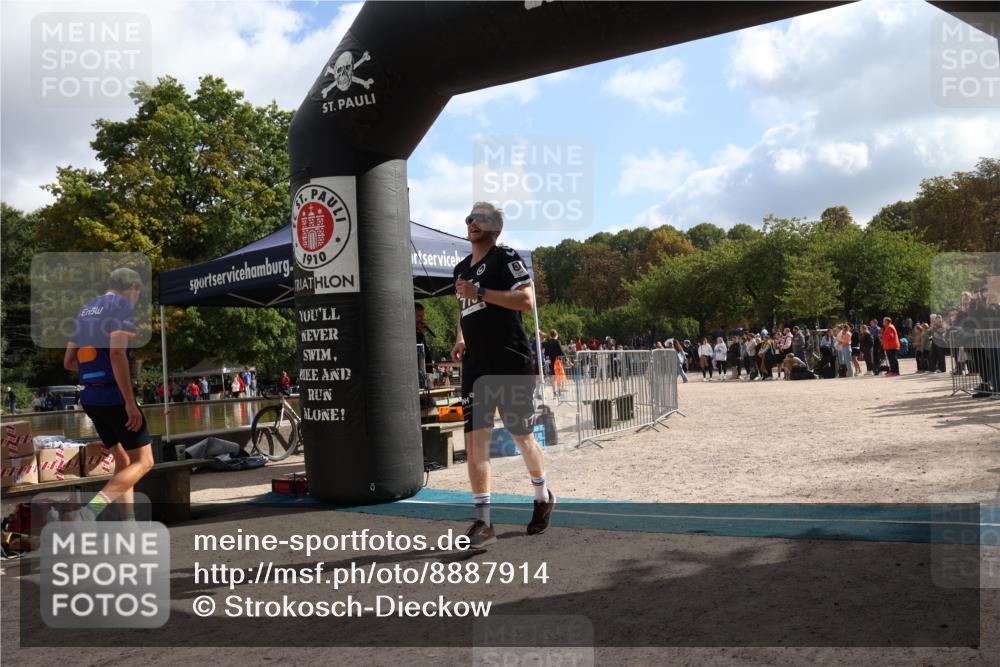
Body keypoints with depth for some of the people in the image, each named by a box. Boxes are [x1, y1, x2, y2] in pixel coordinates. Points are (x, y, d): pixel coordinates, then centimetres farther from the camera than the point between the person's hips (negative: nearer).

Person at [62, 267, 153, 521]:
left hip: (90, 396, 8)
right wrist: (130, 402, -22)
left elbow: (68, 362, 18)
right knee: (143, 462, -3)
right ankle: (89, 512, -19)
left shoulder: (85, 311, 17)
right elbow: (116, 354, -21)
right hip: (114, 396, -8)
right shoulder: (121, 306, -8)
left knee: (123, 461, 16)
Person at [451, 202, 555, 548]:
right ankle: (483, 522, 1)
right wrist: (460, 340, 13)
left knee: (523, 437, 7)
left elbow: (527, 300, -18)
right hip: (476, 367, 6)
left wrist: (480, 292, -21)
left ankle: (543, 497, 33)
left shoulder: (505, 257, -5)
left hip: (512, 366, -6)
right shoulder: (462, 268, 18)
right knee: (475, 440, -4)